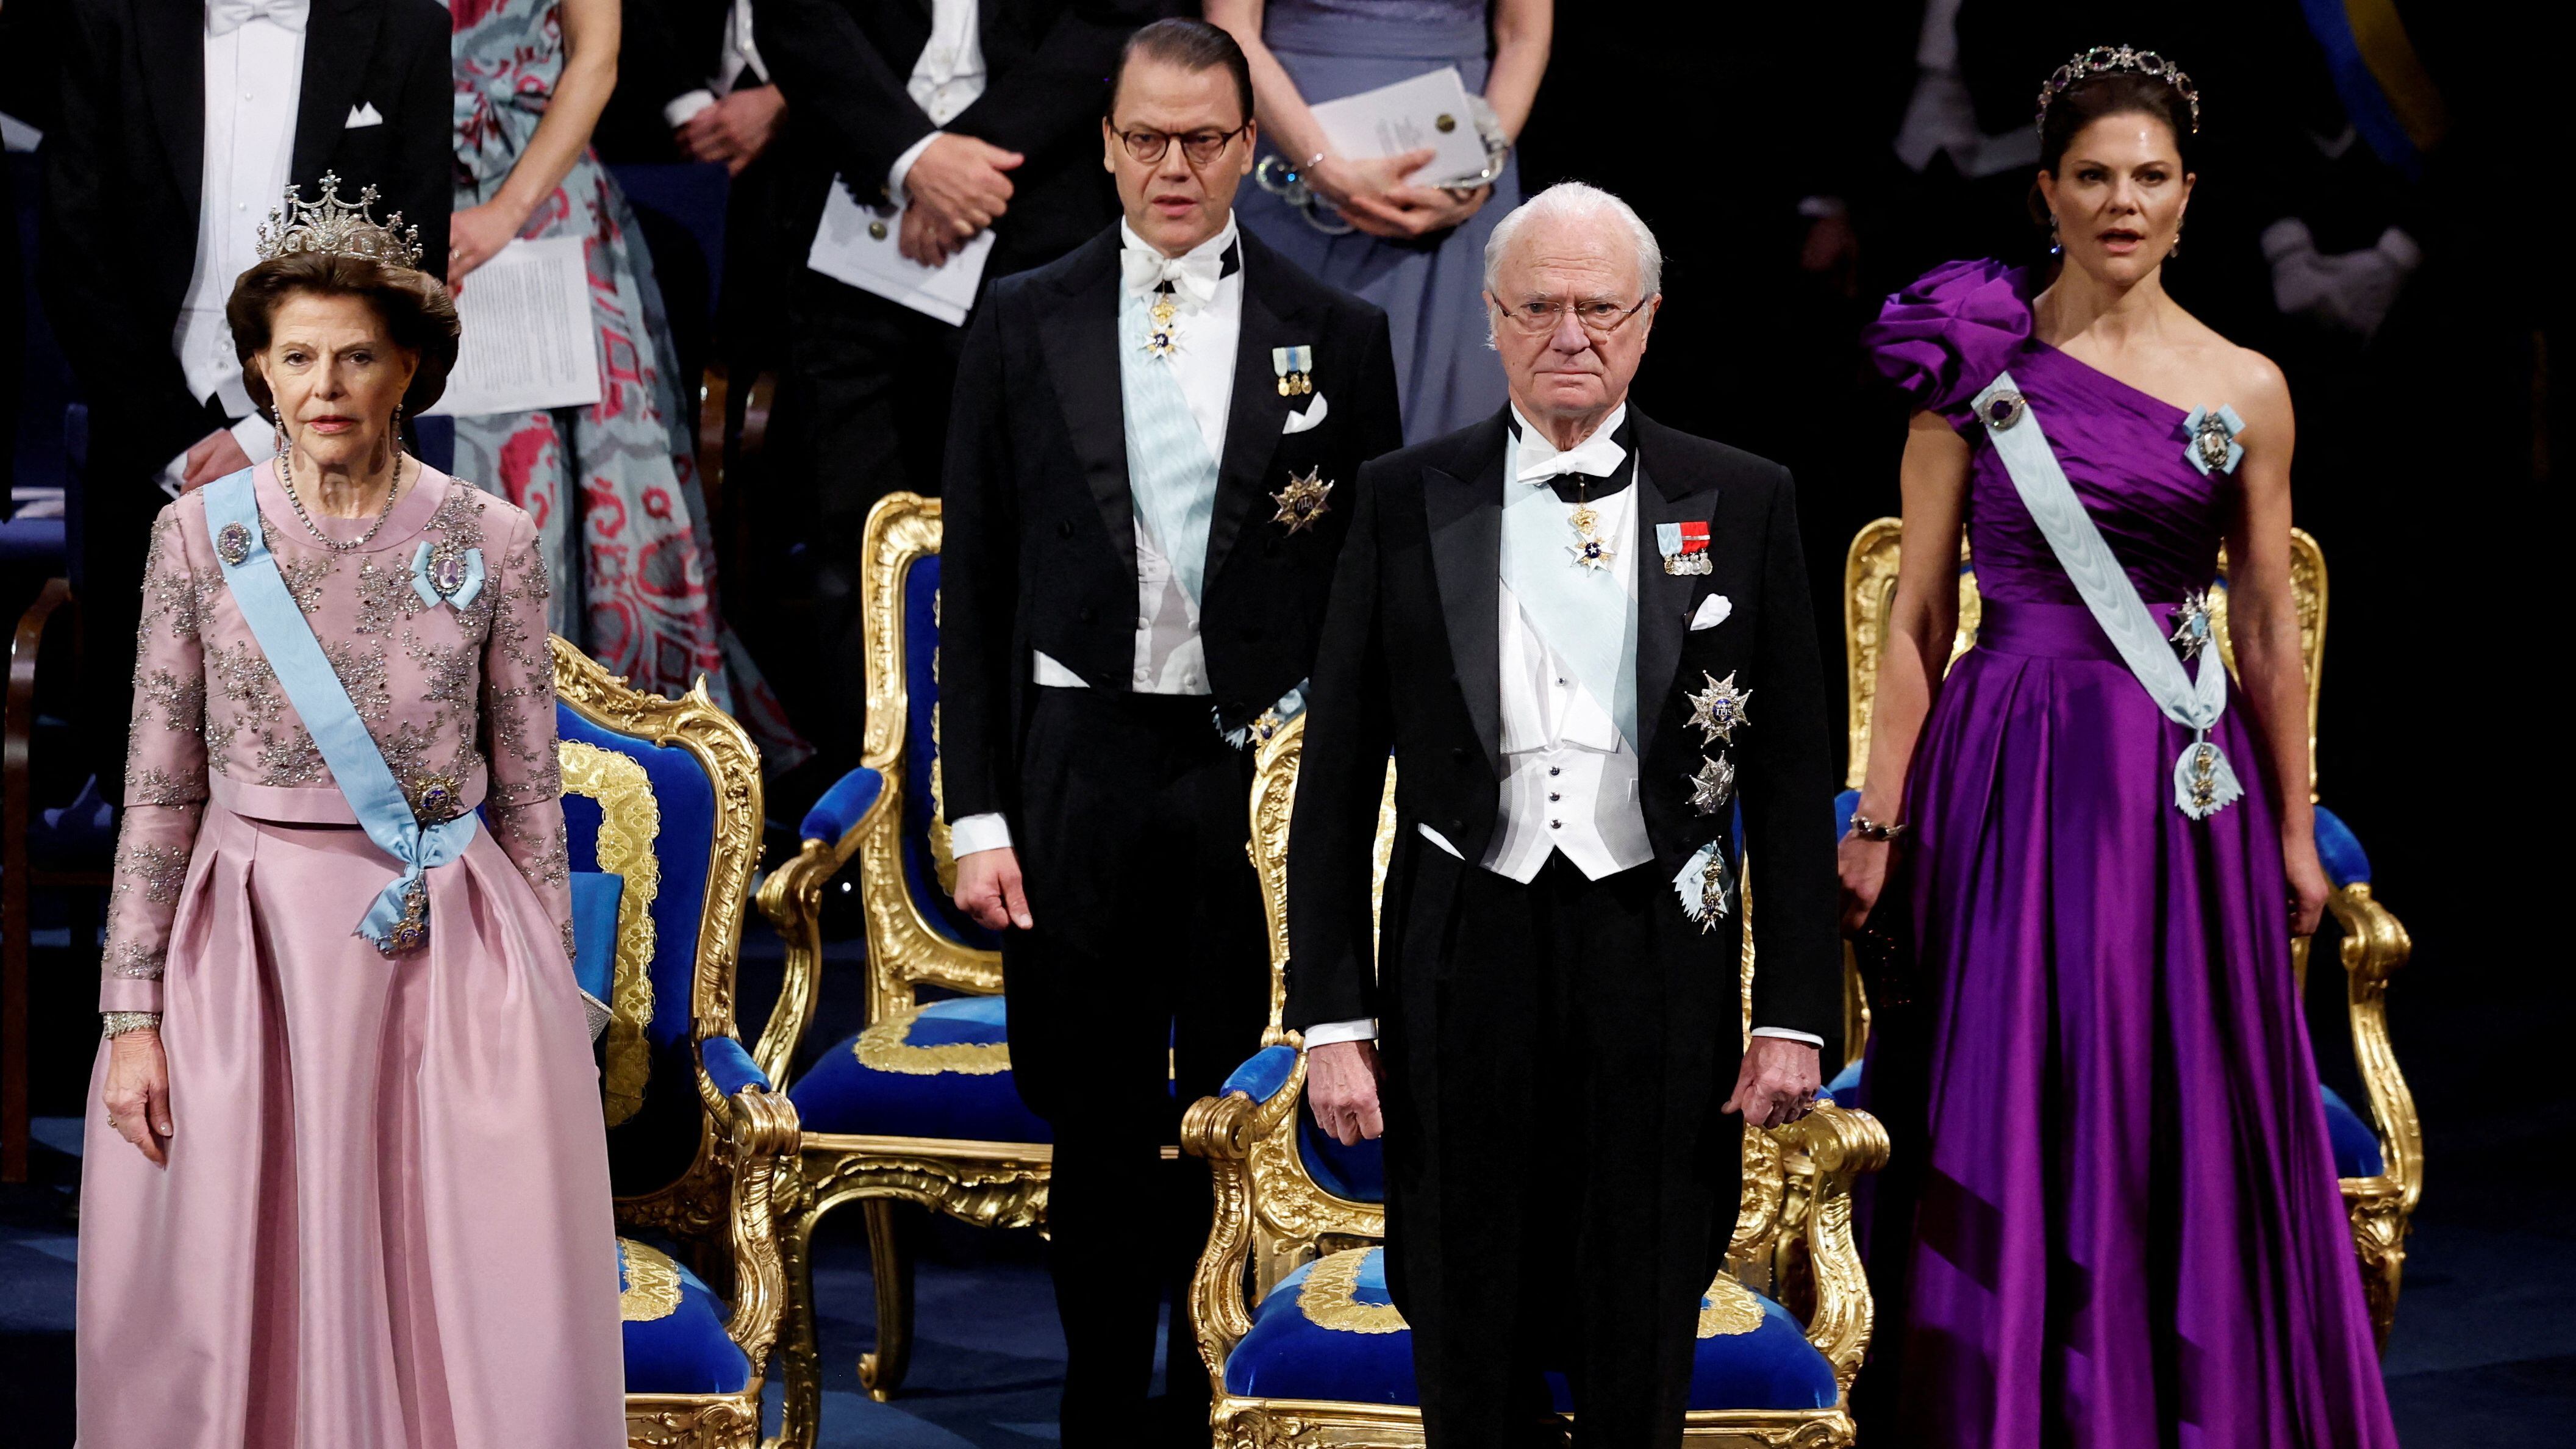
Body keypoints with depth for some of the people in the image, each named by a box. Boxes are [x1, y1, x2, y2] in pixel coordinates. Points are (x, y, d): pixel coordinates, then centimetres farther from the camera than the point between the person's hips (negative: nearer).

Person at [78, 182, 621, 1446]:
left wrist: (548, 1002, 3)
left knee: (473, 1310, -2)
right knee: (245, 1313, 3)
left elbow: (530, 793, 6)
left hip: (449, 957, 0)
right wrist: (133, 1013, -3)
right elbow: (159, 788, 2)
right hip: (250, 948, 0)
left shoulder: (491, 543, 1)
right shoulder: (200, 535, 1)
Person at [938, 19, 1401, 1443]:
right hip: (1080, 772, 1)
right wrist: (975, 815, 0)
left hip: (1265, 776, -1)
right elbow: (973, 585, 6)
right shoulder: (1023, 325, 6)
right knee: (1096, 1119, 7)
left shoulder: (1336, 337, 4)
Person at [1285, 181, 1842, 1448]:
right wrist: (1332, 1020, -2)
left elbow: (1793, 781, 4)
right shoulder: (1405, 502, 2)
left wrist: (1795, 1012, 0)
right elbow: (1334, 781, 3)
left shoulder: (1740, 504, 3)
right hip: (1462, 958, 0)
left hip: (1661, 962, 0)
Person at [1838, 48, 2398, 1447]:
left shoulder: (2246, 391, 5)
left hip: (2183, 785, 1)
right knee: (2014, 1115, 2)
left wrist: (2294, 832, 10)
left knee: (2184, 1123, 4)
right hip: (2010, 773, -1)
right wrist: (1880, 816, -2)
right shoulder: (1974, 367, 1)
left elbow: (2268, 632, 9)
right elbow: (1918, 614, 2)